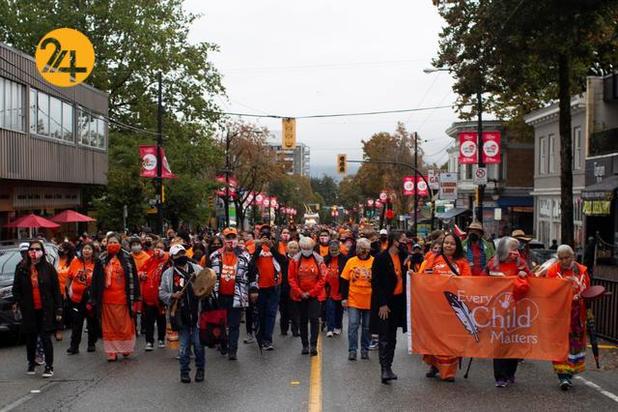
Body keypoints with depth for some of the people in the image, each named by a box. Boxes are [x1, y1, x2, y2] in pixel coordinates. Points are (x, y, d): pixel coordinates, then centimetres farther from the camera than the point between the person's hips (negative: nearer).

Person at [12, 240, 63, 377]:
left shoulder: (48, 268, -3)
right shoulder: (21, 268, 2)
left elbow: (56, 290, -2)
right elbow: (16, 289, 8)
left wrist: (58, 310, -5)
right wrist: (20, 304, -3)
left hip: (46, 309, -2)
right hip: (29, 311, 2)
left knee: (46, 338, -3)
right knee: (30, 339, 12)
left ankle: (49, 366, 5)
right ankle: (31, 363, 30)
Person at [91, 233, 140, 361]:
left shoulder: (127, 259, 1)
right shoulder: (101, 260, 4)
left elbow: (133, 279, 1)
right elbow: (95, 280, 5)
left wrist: (134, 298, -4)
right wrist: (94, 300, 1)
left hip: (123, 298, -1)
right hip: (107, 299, 1)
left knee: (125, 325, 4)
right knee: (109, 327, 5)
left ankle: (126, 348, 19)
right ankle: (111, 352, 10)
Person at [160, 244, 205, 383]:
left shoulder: (197, 269, 6)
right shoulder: (168, 274, 4)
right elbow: (161, 293, 9)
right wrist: (172, 296, -10)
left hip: (197, 313, 0)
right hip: (181, 315, 0)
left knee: (198, 344, 3)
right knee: (184, 345, 5)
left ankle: (200, 369, 21)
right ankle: (184, 371, 18)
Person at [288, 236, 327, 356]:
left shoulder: (319, 260, -4)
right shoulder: (295, 260, -2)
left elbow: (322, 278, -5)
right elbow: (291, 278, -2)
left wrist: (311, 292, -10)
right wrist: (300, 293, -9)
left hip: (315, 295, -2)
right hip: (300, 296, 2)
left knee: (314, 319, -9)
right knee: (302, 321, 8)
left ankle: (313, 345, -6)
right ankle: (305, 345, 17)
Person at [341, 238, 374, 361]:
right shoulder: (351, 262, 2)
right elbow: (345, 281, 4)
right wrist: (344, 297, 0)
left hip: (369, 301, 0)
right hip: (353, 300, 0)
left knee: (367, 327, 9)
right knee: (353, 325, -2)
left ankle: (365, 350, 21)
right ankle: (352, 350, 4)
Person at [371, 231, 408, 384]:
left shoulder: (402, 257, 8)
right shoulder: (381, 258, -12)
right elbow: (376, 283, -14)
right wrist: (382, 304, -17)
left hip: (397, 301, 7)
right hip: (384, 303, -7)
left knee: (392, 337, 12)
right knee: (384, 337, -8)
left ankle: (388, 367, 20)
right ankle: (385, 369, -9)